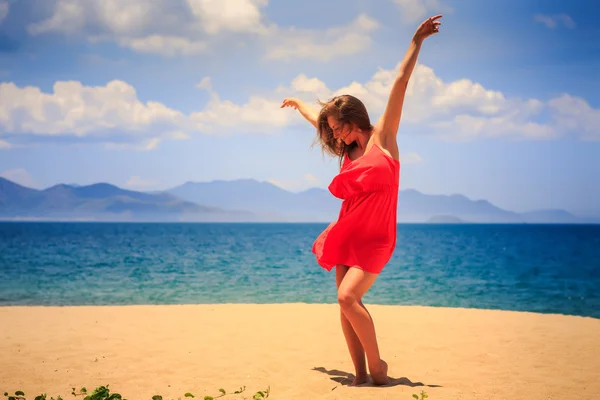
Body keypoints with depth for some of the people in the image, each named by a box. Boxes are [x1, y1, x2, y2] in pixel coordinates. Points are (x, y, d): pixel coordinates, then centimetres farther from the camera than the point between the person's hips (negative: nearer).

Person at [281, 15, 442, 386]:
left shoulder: (383, 138, -2)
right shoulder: (348, 152, 12)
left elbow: (400, 84, -8)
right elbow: (318, 117, 31)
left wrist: (417, 41, -11)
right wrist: (297, 102, 48)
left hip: (375, 239, -6)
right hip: (347, 236, 7)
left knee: (348, 296, -20)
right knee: (346, 303, -1)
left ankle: (377, 366, -9)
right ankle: (361, 374, 2)